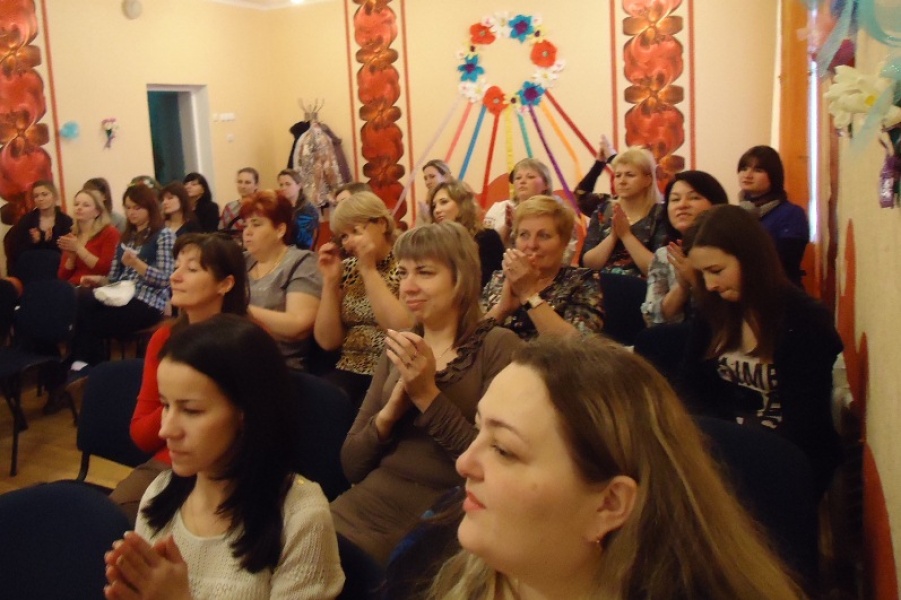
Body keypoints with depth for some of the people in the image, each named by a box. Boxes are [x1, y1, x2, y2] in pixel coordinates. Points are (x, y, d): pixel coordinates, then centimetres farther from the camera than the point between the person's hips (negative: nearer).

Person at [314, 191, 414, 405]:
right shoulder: (348, 269, 10)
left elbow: (403, 333, -19)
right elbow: (328, 341, 6)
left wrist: (369, 269, -16)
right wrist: (330, 280, -4)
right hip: (350, 372, 5)